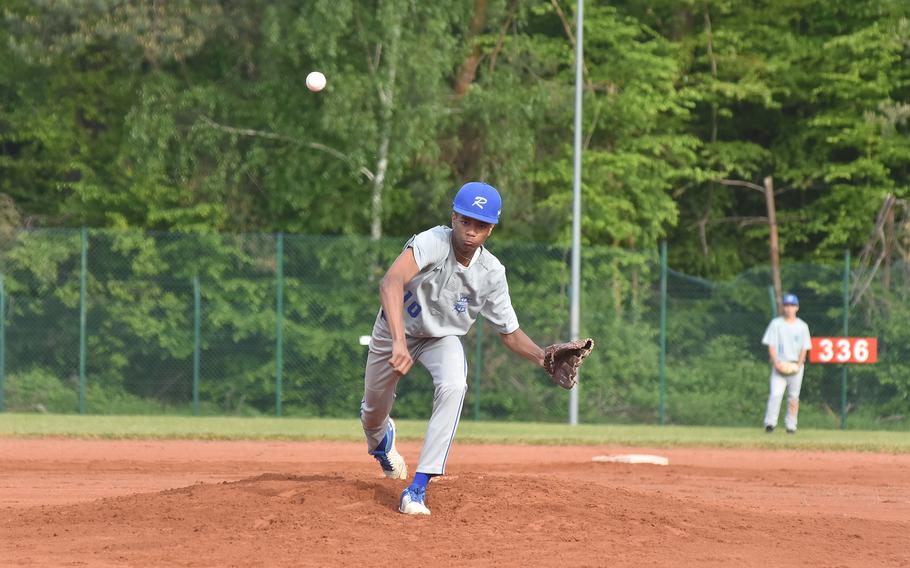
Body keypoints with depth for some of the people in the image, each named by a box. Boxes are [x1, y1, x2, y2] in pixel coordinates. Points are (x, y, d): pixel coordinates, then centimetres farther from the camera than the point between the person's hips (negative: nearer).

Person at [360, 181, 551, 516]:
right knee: (374, 411, 14)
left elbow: (510, 333, -7)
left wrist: (543, 358, -27)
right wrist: (398, 343, -64)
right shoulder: (434, 243, -35)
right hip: (395, 330, -2)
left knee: (453, 386, -30)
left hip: (442, 338, 2)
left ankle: (418, 487, -26)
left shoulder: (492, 273, -19)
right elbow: (391, 282, -52)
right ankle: (381, 440, 57)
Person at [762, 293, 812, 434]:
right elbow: (771, 345, 1)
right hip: (779, 364, -2)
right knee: (775, 393, -17)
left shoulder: (802, 326, 9)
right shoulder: (776, 324, 4)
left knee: (793, 396, 4)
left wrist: (798, 365, -8)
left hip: (796, 366, 2)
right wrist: (776, 363, -13)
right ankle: (770, 423, -22)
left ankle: (791, 425, 10)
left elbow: (804, 348, 7)